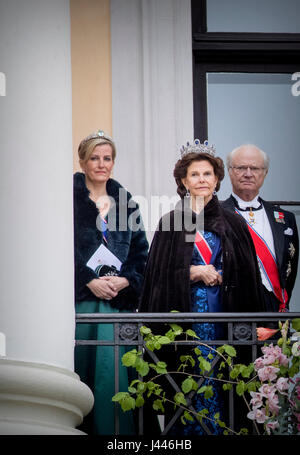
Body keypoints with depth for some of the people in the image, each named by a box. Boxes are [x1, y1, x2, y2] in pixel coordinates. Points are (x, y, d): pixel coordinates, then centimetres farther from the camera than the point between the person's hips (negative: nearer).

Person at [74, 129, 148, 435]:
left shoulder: (125, 202, 15)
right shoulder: (70, 198, 4)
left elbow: (140, 250, 13)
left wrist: (126, 280, -4)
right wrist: (90, 281, -11)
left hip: (119, 297, 2)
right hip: (79, 297, -2)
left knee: (112, 371, -6)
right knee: (80, 370, -3)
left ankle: (112, 431, -3)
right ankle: (80, 429, 5)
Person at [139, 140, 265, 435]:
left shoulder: (233, 224, 8)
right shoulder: (170, 223, 3)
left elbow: (248, 276, 9)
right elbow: (158, 274, 0)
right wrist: (193, 273, -9)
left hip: (224, 312, 1)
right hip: (184, 312, -1)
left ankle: (220, 429, 6)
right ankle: (187, 431, 6)